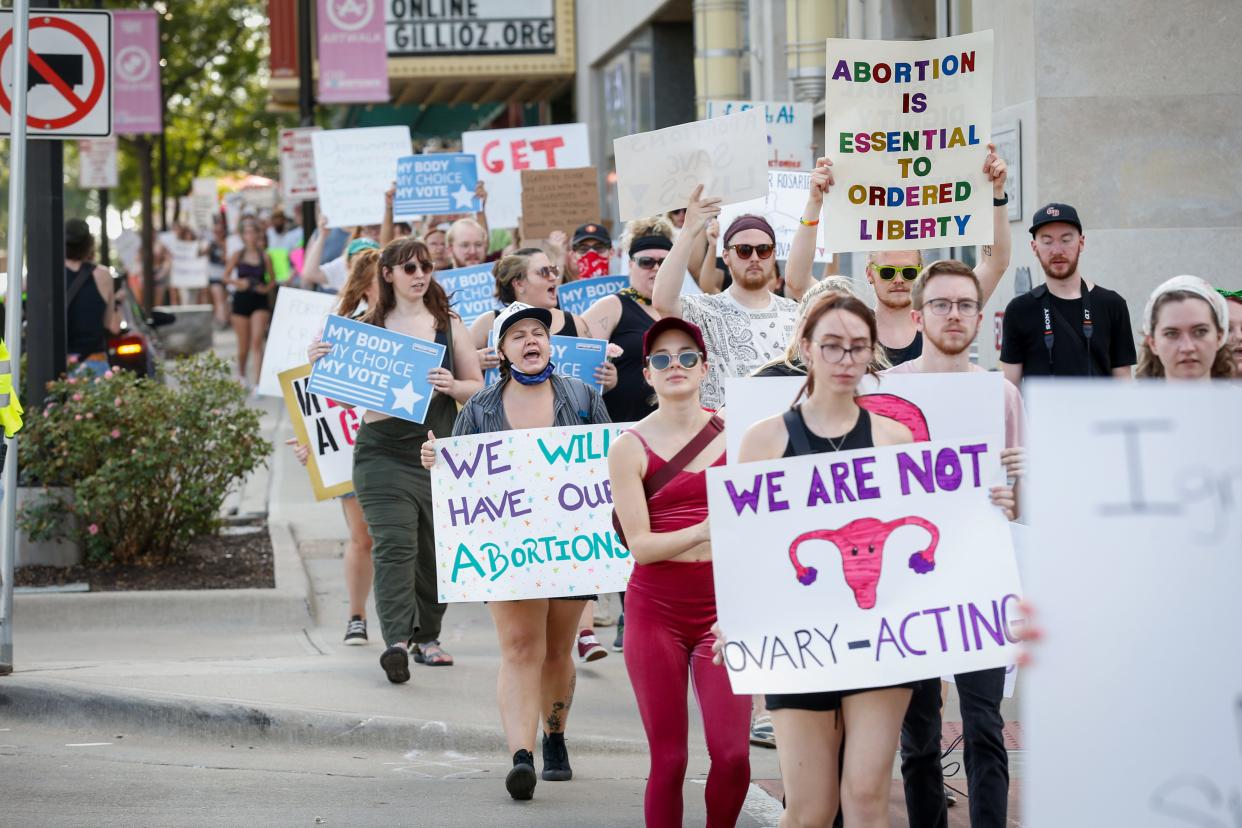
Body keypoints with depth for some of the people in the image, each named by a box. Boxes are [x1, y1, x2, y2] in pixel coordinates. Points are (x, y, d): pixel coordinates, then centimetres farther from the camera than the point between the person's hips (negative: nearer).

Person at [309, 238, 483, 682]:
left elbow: (478, 387, 11)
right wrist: (319, 363, -10)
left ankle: (426, 636, 22)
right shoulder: (368, 328, 4)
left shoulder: (449, 325, 8)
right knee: (394, 546, -15)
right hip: (383, 455, -2)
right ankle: (397, 640, -22)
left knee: (436, 549, 7)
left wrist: (453, 387, -10)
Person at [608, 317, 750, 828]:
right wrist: (706, 531, -19)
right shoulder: (630, 447, -1)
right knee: (668, 759, 0)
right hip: (657, 610, -1)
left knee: (732, 753, -9)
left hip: (721, 606, 1)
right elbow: (640, 545, -7)